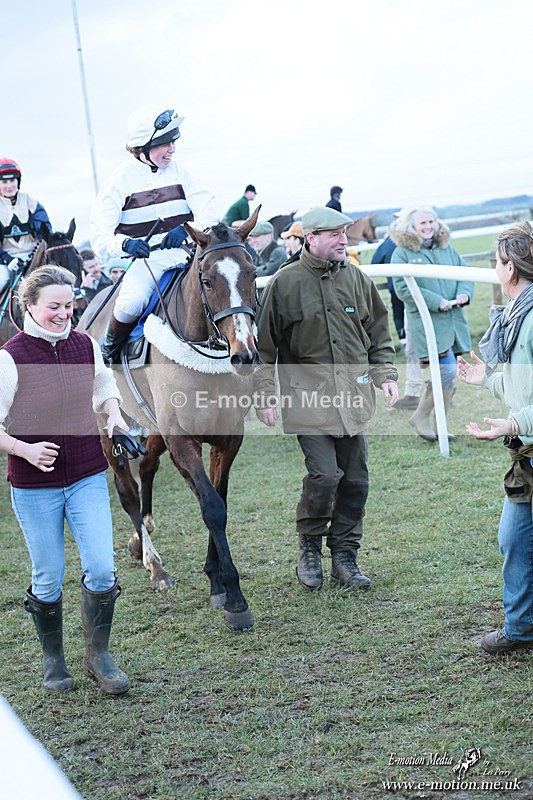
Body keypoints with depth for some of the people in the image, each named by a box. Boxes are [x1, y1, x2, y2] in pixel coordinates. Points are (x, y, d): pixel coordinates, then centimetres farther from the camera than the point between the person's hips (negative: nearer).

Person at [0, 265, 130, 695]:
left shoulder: (86, 344, -1)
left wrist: (114, 415, 2)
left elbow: (104, 384, 20)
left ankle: (98, 655, 18)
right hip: (35, 486, -3)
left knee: (102, 569, -2)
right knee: (48, 579, 8)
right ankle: (53, 660, 30)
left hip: (88, 477, 3)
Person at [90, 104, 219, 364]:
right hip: (145, 259, -3)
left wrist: (188, 228, -19)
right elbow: (100, 235, -6)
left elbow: (207, 209, 3)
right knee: (131, 304, -30)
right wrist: (125, 244, -28)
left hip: (183, 253, 3)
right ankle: (109, 351, 0)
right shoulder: (122, 178, -1)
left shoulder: (178, 172, 10)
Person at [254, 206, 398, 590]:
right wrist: (264, 395, -3)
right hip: (308, 397, -4)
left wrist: (386, 374, 5)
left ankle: (345, 555, 20)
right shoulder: (286, 283, -4)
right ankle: (310, 547, 10)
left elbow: (379, 332, 17)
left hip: (354, 395, 4)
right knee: (324, 474, -13)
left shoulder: (357, 278, 8)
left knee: (356, 479, 6)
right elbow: (266, 345, 0)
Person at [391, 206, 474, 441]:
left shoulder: (446, 249, 15)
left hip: (453, 322, 7)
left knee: (447, 373, 9)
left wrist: (464, 293, -6)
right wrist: (436, 302, -16)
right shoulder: (402, 253, -4)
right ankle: (421, 416, 4)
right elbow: (403, 289, -12)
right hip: (426, 323, -6)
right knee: (447, 371, -14)